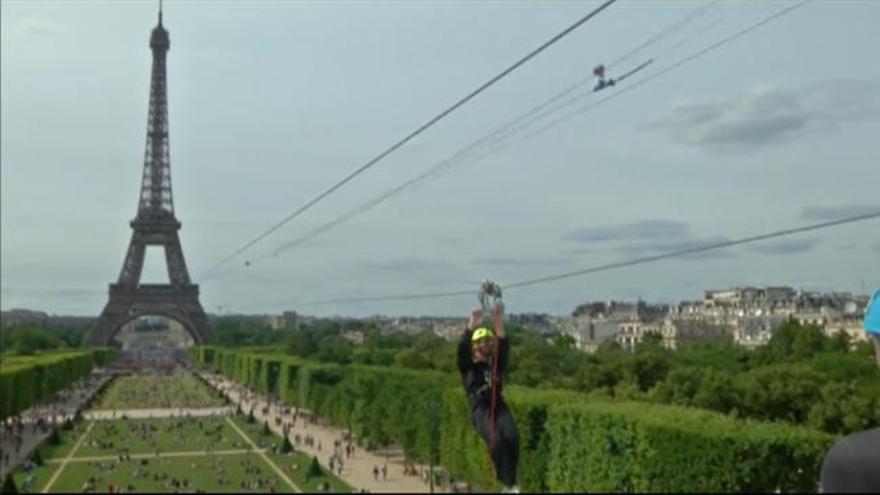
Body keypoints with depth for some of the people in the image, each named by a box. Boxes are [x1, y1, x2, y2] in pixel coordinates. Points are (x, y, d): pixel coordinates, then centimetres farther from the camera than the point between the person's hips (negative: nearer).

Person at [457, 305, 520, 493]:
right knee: (496, 440, -31)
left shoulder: (497, 365, 23)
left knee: (512, 436, -28)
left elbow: (504, 346, 6)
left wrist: (497, 322, -7)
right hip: (480, 409, -3)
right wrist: (472, 323, -11)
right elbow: (462, 347, -2)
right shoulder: (468, 367, 16)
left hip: (499, 406, 3)